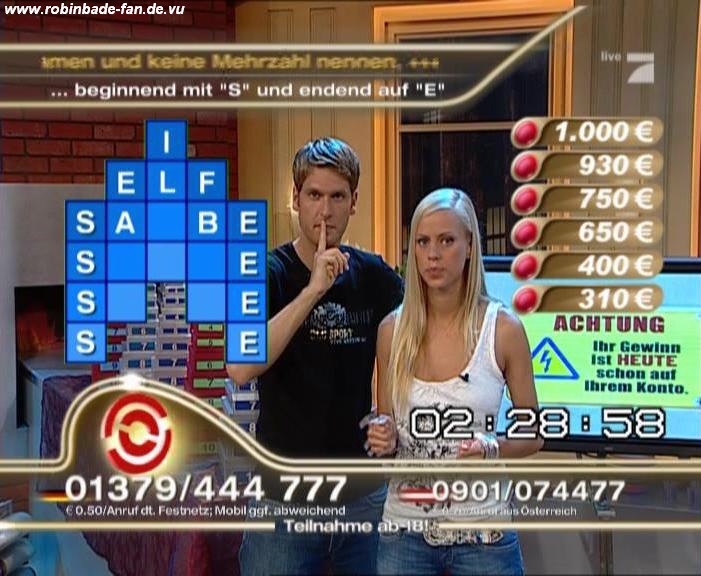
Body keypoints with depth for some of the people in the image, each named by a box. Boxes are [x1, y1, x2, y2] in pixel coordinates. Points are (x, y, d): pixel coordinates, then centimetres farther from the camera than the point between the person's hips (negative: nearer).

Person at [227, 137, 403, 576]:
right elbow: (241, 368, -25)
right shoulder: (268, 274, -10)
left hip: (365, 494, 3)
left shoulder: (374, 276, 0)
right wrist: (313, 290, -29)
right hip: (284, 497, -3)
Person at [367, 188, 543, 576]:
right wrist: (384, 441, -11)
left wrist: (491, 449, -17)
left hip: (482, 532, -2)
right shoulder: (392, 329, -2)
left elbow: (533, 435, 1)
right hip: (405, 528, 2)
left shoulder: (503, 329, -8)